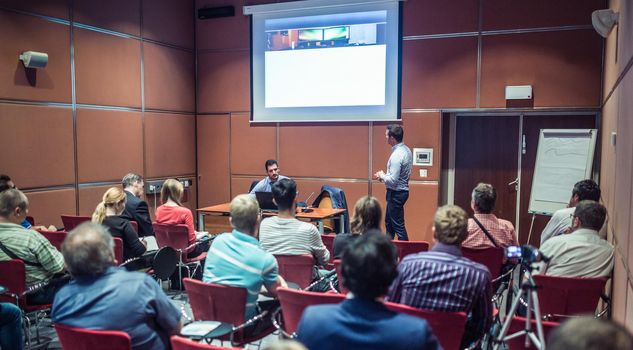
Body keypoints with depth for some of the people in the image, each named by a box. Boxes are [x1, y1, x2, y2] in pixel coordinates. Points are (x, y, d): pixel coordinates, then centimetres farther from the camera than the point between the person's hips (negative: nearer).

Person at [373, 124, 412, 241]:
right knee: (389, 222, 22)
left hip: (396, 193, -10)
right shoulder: (406, 150, 5)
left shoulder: (397, 155, -25)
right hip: (402, 190, 10)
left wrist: (381, 175, -8)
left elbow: (393, 180, -26)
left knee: (398, 225, -1)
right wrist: (384, 176, 9)